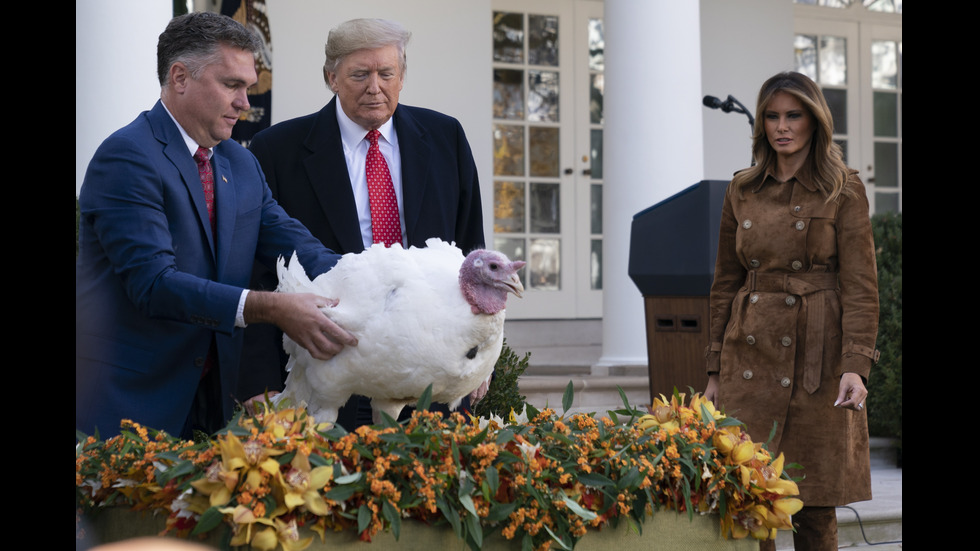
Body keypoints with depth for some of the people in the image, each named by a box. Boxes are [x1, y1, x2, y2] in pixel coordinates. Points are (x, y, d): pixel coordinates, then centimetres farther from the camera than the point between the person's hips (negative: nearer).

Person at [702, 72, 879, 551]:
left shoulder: (843, 189, 0)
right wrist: (715, 371, 10)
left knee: (814, 509, 1)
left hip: (816, 359, -3)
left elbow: (860, 285, -5)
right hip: (750, 358, 3)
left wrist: (855, 365, -17)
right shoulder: (742, 190, 11)